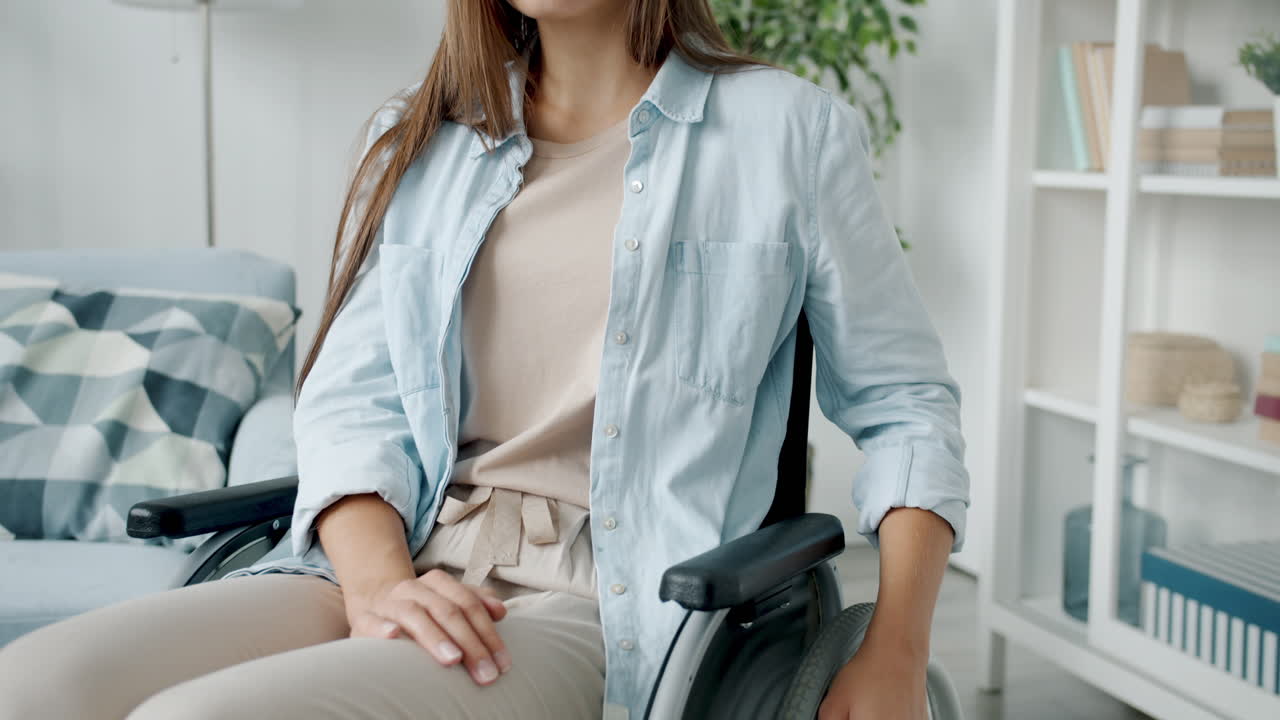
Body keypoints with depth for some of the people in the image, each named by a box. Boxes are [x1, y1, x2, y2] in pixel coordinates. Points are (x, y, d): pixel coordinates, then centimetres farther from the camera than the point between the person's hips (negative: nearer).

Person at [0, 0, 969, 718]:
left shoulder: (790, 132, 8)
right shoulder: (418, 137, 17)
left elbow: (905, 405, 10)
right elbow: (351, 399, 10)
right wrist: (377, 579, -11)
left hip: (605, 604, -4)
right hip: (408, 559, 4)